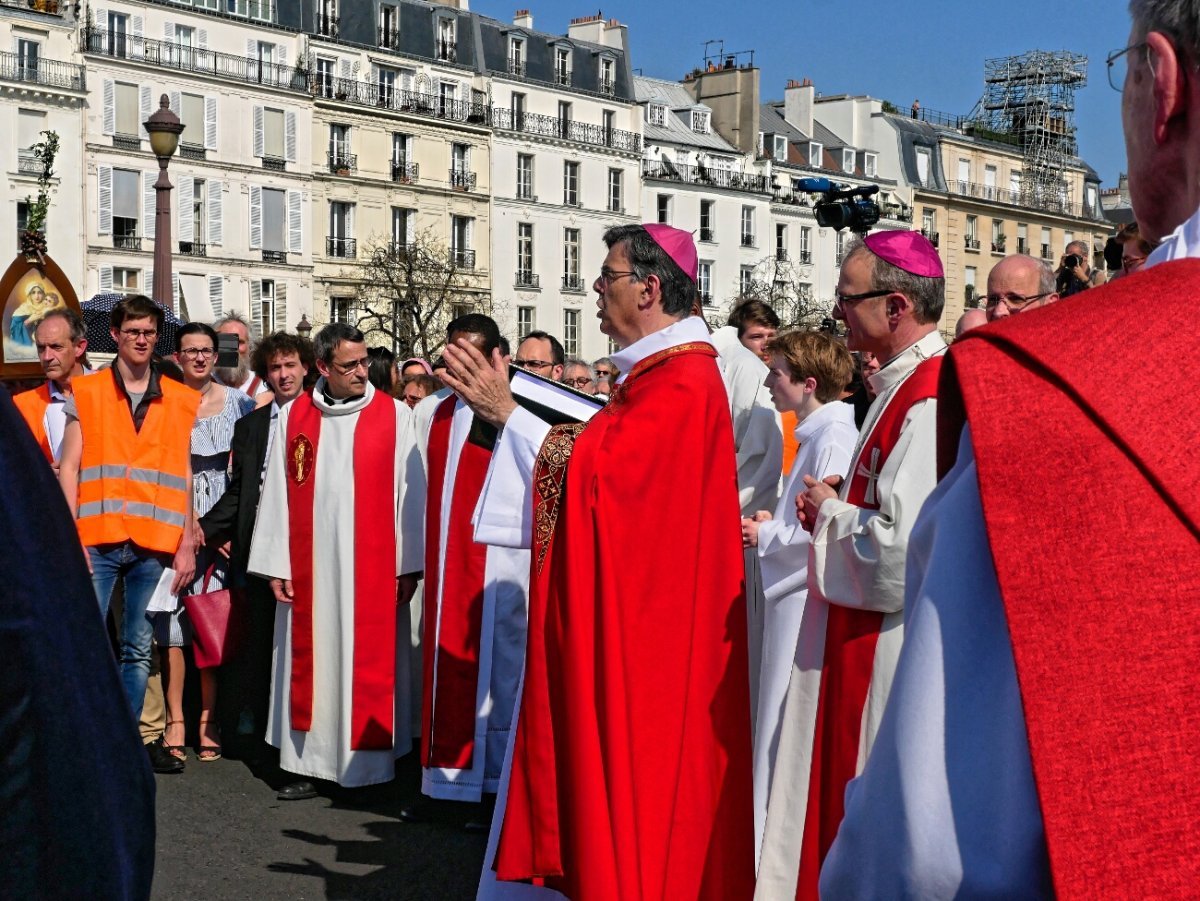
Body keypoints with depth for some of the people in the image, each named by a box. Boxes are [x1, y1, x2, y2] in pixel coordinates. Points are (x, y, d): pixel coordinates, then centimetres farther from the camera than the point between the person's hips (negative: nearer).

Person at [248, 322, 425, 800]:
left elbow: (409, 492, -1)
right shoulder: (293, 416, 6)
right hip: (309, 566, 2)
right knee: (312, 662, 5)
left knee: (369, 664, 1)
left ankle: (370, 761, 8)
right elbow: (276, 492, 6)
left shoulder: (394, 415, 1)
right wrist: (276, 564, 1)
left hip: (373, 566, -2)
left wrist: (408, 564, -5)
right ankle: (310, 764, 12)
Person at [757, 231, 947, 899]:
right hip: (865, 641, 10)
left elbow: (904, 549, -29)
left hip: (893, 657, -10)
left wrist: (830, 511, -11)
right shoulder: (906, 383, 11)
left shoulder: (928, 402, -22)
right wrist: (840, 504, 7)